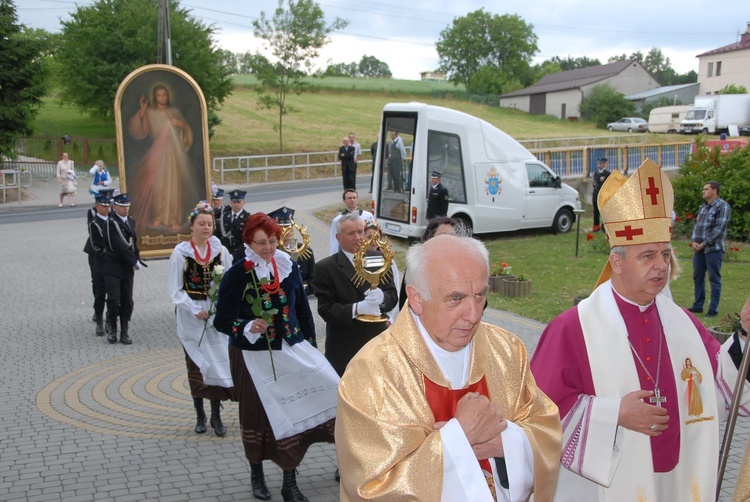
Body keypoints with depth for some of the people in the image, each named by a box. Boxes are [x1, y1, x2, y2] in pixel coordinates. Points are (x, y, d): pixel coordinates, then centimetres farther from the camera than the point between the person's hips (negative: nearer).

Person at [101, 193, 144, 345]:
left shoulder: (131, 221, 13)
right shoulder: (111, 223, -11)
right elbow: (119, 247, -17)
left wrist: (137, 260, 4)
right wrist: (135, 262, -12)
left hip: (127, 268, 6)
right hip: (112, 268, -6)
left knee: (127, 301, 3)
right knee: (113, 300, -9)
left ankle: (124, 332, 10)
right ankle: (111, 328, 10)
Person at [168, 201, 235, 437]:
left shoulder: (221, 251, 1)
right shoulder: (180, 253, -7)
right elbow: (176, 290, -5)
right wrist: (195, 311, -14)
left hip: (217, 314, 2)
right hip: (191, 316, -2)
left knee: (218, 362, -1)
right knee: (196, 364, 5)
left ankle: (216, 416, 10)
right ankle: (200, 415, 18)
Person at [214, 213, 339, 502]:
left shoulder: (289, 268, 2)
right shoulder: (236, 275, -9)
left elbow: (302, 310, 11)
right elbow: (222, 320, -9)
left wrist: (309, 346, 10)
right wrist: (248, 327, -27)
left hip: (291, 351, 2)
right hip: (253, 357, -2)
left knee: (292, 412, -5)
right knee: (256, 414, 10)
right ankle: (257, 475, 31)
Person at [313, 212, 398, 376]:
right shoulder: (325, 268, -6)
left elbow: (392, 295, 4)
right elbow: (325, 309, -11)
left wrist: (381, 297, -20)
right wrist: (356, 309, -26)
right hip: (344, 349, -3)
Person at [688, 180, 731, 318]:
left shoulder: (723, 206, -6)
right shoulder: (703, 207, 18)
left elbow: (719, 228, -14)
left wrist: (704, 243, -15)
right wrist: (693, 241, -1)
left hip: (713, 248, -8)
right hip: (699, 248, 8)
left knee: (714, 278, -2)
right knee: (697, 277, 10)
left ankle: (713, 309, 2)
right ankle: (698, 306, 19)